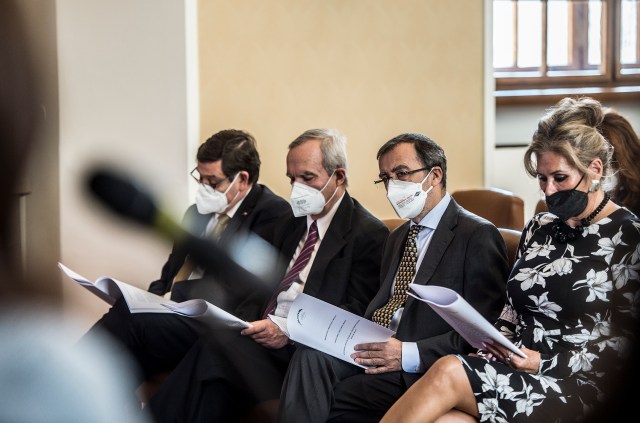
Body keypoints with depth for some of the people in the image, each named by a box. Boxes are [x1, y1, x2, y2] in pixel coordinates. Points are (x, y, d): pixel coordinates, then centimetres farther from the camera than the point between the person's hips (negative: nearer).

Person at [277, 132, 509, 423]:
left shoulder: (479, 236, -3)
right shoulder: (397, 238, 25)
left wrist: (408, 355, -19)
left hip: (421, 368, -7)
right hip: (373, 349, 7)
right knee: (311, 356, -25)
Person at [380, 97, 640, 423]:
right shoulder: (538, 229, 18)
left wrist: (542, 362, -14)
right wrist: (498, 342, 0)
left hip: (576, 389, -5)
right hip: (516, 369, 5)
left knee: (448, 372, -29)